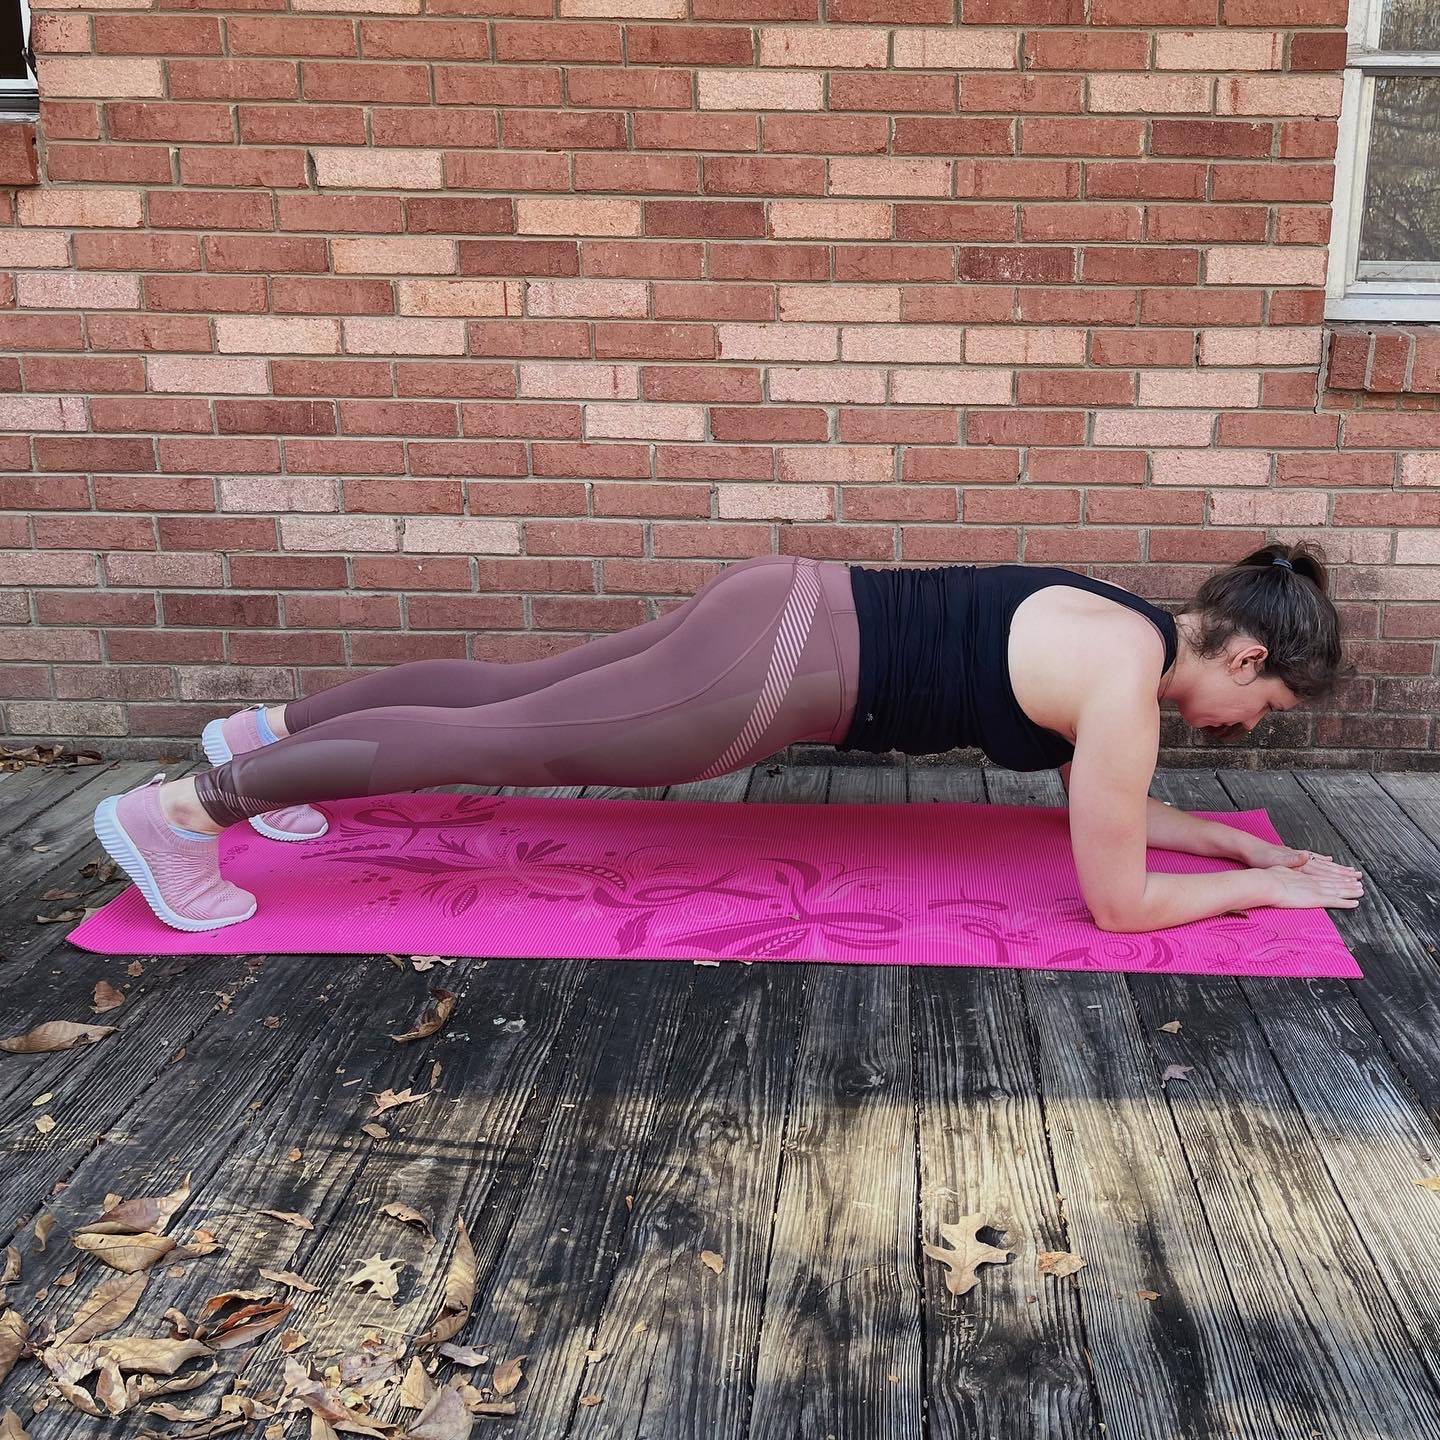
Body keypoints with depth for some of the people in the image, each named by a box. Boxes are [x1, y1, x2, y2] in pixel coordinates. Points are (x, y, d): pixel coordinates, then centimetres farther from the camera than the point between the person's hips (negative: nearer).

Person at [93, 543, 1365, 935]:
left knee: (510, 690, 17)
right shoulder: (1130, 679, -13)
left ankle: (269, 729, 32)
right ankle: (183, 807, 4)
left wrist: (1233, 836, 25)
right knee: (500, 741, -4)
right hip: (781, 667, -8)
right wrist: (1261, 887, 5)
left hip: (786, 607, 8)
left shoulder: (1124, 628, 14)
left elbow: (1102, 799, 27)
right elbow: (1118, 901, -8)